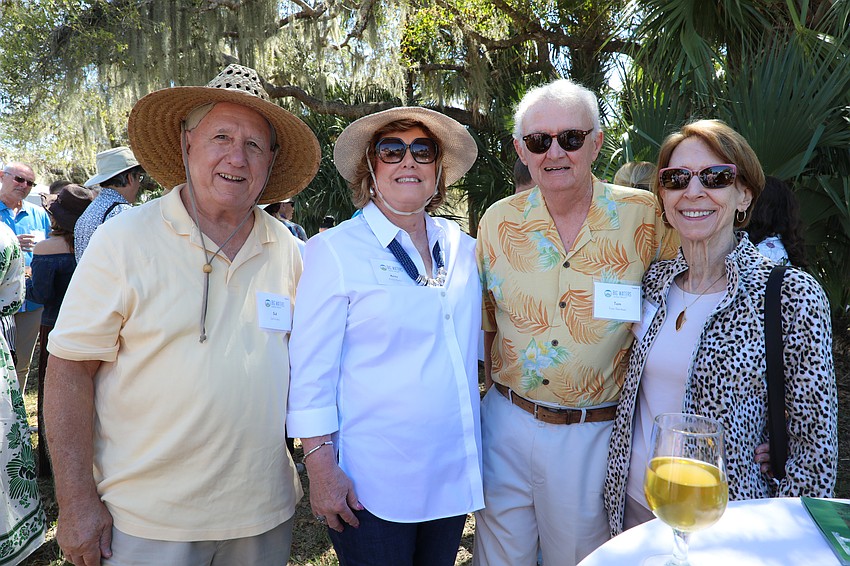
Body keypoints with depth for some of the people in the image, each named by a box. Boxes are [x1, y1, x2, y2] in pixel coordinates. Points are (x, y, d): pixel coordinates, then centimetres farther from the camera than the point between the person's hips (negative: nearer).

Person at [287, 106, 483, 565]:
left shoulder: (462, 247, 4)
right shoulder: (335, 250, -10)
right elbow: (310, 372, -11)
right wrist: (322, 470, -13)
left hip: (454, 475, 5)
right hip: (371, 483, -5)